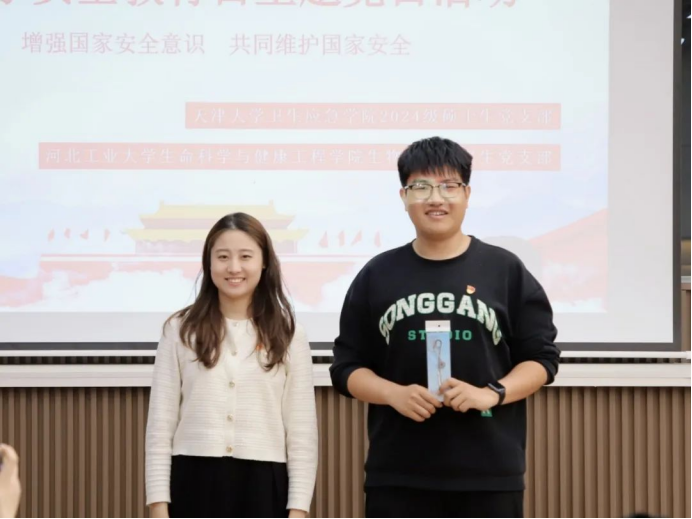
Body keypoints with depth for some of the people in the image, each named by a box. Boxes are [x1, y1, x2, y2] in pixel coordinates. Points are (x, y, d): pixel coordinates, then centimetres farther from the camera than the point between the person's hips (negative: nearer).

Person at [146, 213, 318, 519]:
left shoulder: (287, 335, 6)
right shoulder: (181, 330, 4)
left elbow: (302, 431, 5)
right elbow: (160, 424, 3)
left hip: (262, 485, 0)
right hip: (195, 482, 0)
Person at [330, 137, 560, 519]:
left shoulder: (506, 271, 5)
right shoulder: (377, 276, 9)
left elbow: (541, 357, 5)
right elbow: (347, 367, 9)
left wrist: (491, 393, -13)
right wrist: (394, 393, -11)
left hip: (489, 474, -1)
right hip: (398, 475, 1)